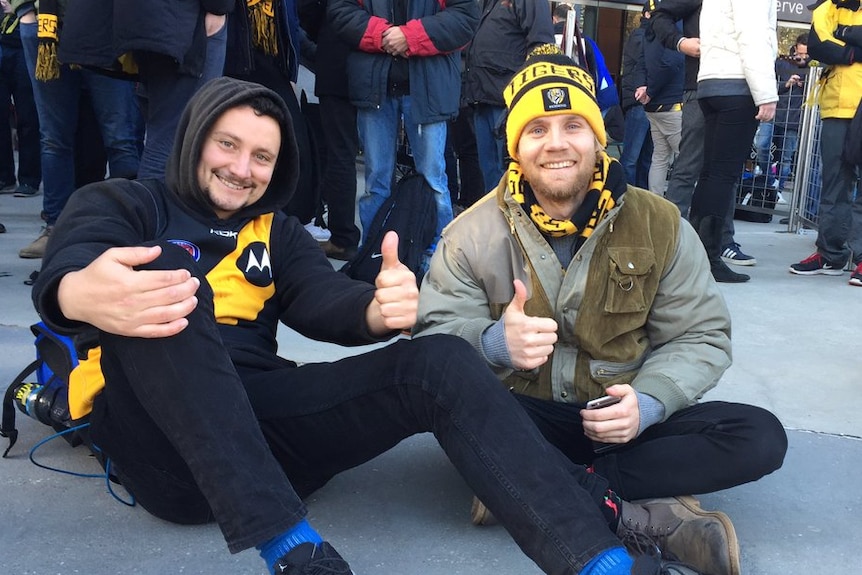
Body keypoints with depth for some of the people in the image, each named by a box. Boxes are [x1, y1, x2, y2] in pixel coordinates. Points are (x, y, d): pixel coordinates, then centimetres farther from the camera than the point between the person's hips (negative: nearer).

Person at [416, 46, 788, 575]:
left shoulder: (660, 225, -3)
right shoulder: (474, 234, -5)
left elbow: (701, 337, -1)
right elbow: (436, 333, -11)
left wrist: (646, 403, -21)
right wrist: (494, 344, -34)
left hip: (623, 420, 2)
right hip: (521, 416, -1)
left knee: (761, 438, -19)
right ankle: (645, 508, -27)